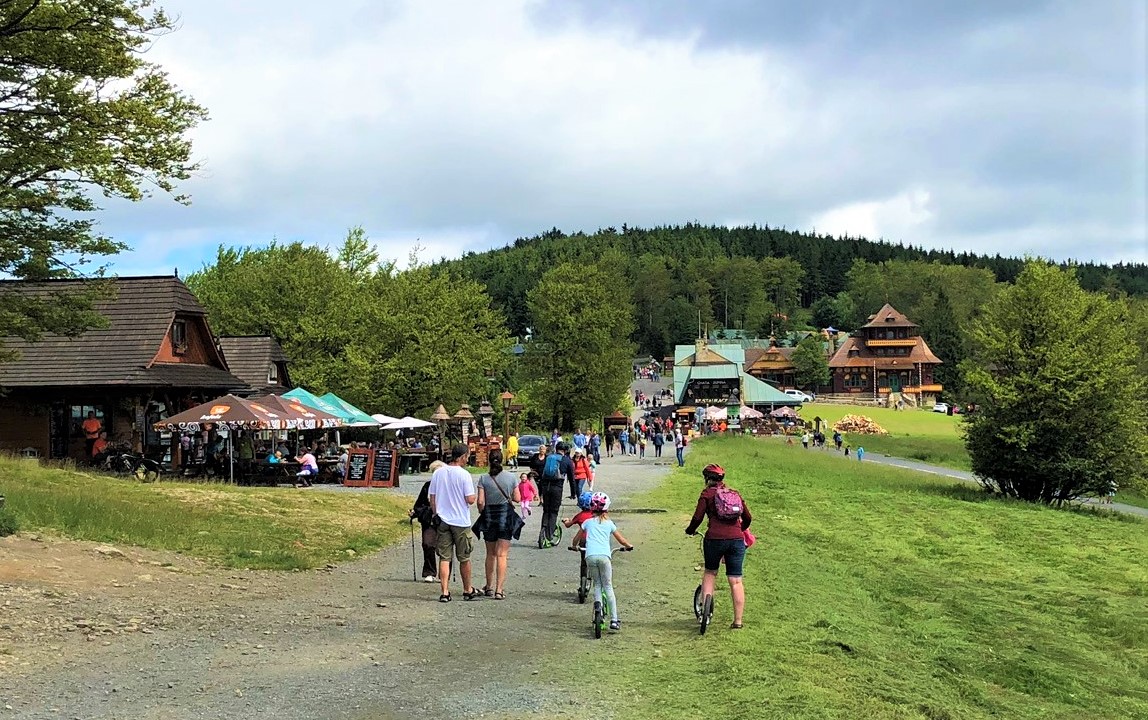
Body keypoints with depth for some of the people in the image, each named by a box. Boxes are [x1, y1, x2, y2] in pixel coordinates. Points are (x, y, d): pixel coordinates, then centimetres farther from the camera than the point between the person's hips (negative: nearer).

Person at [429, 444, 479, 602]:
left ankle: (445, 592, -2)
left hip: (442, 521, 4)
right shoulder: (464, 474, -12)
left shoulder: (437, 473, 3)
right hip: (461, 522, -3)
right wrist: (476, 495, 8)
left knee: (444, 558, 4)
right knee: (464, 558, 10)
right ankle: (468, 590, 23)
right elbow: (470, 500, -14)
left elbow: (432, 498, 7)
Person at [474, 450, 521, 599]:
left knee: (490, 554, 16)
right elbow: (517, 499, -1)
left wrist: (481, 512, 10)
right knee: (502, 555, -1)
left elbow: (480, 501, -9)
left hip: (489, 516, 1)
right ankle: (499, 590, -7)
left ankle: (489, 587, 25)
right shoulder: (511, 477, -5)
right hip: (506, 516, -1)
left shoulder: (484, 479, -6)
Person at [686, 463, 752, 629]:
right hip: (737, 539, 3)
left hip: (715, 538, -2)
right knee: (736, 580, 5)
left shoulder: (707, 494, 6)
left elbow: (698, 518, -2)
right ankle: (738, 621, 5)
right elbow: (748, 518, 18)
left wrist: (690, 530, 16)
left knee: (710, 572, 20)